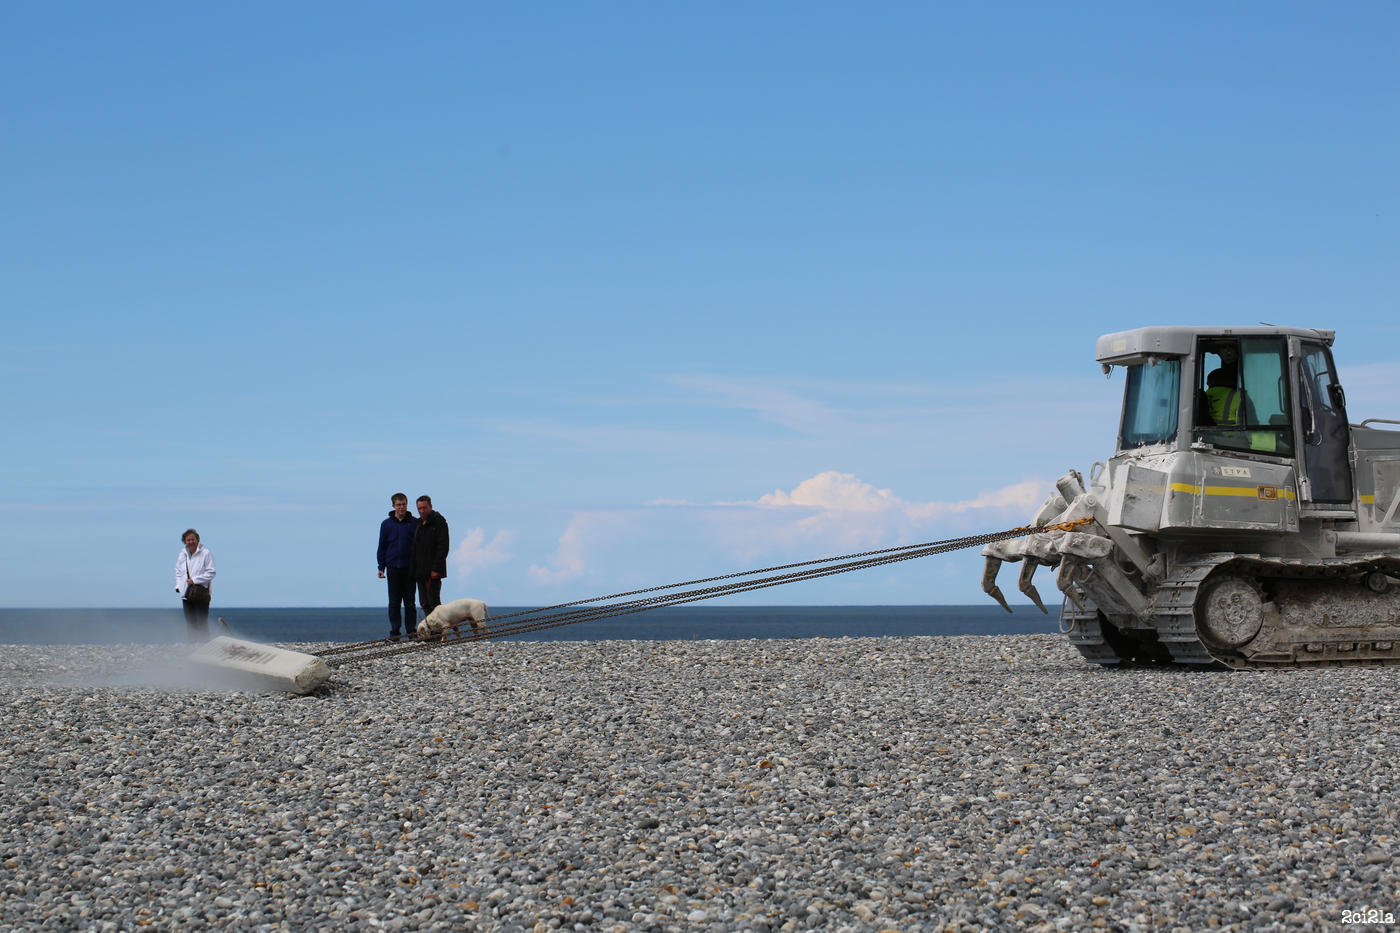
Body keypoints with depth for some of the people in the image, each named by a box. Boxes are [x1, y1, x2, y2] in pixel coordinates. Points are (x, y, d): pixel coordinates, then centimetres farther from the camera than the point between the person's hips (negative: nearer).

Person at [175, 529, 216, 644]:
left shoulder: (205, 554, -6)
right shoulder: (182, 554, 11)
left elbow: (211, 573, -7)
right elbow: (178, 572, 20)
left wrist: (195, 580, -13)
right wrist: (178, 585, 5)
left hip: (200, 592, -6)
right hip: (186, 593, 6)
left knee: (202, 623, -7)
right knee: (190, 623, 8)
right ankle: (192, 644, 12)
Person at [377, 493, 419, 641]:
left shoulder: (414, 523, 3)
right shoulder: (386, 524, 7)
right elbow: (382, 547, 10)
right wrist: (381, 567, 3)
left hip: (409, 568, -1)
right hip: (393, 568, 1)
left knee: (410, 602, 3)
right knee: (394, 603, 3)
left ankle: (411, 631, 8)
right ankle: (394, 632, 6)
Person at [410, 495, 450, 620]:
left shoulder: (439, 522, -7)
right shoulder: (418, 524, 17)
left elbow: (442, 547, -14)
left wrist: (436, 569, -20)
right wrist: (414, 570, 12)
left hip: (432, 572, -8)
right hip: (421, 572, 8)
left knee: (433, 602, -8)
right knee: (424, 604, 7)